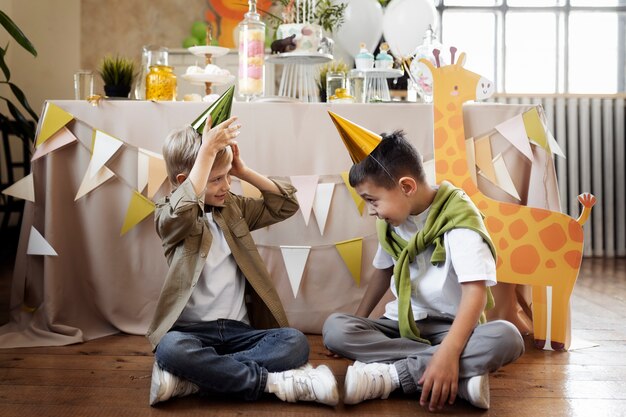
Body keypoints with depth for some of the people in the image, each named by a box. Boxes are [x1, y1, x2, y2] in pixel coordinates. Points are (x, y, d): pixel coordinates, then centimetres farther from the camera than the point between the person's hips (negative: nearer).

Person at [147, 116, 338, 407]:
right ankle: (272, 382, -28)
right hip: (192, 330, -4)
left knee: (296, 343, -23)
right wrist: (208, 149, -25)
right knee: (169, 348, -38)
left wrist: (243, 171, 2)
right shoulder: (169, 217, -3)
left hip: (238, 329, 5)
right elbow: (184, 211, -28)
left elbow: (286, 205, 11)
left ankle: (191, 378, -26)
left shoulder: (233, 208, 14)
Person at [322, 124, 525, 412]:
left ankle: (391, 375, -30)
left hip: (450, 327, -4)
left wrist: (448, 353, -38)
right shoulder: (392, 222, 3)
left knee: (507, 337, -35)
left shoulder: (458, 219, -17)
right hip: (402, 324, 5)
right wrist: (359, 324, 13)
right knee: (335, 328, -23)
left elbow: (475, 291, -25)